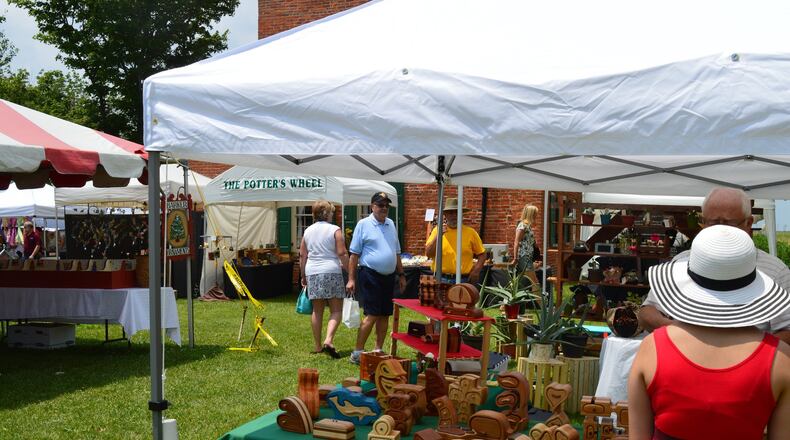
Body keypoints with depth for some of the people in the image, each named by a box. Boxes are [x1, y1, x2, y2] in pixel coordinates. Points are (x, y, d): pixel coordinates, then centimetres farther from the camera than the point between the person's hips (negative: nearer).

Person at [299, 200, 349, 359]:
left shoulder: (308, 231, 12)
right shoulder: (335, 230, -3)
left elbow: (302, 256, 14)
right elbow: (342, 253, -9)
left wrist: (303, 276, 22)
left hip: (312, 273, 5)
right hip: (332, 272, -5)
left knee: (317, 310, 12)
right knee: (336, 310, 1)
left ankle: (317, 346, 17)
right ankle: (329, 340, -18)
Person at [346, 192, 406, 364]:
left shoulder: (391, 225, 13)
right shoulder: (363, 224, -5)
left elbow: (396, 253, 21)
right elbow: (354, 254, -6)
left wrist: (401, 274, 17)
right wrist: (351, 279, -10)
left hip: (388, 276, 6)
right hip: (370, 275, -6)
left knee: (384, 315, 9)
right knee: (371, 315, -10)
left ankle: (378, 350, 18)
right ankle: (357, 352, -3)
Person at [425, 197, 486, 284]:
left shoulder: (470, 232, 4)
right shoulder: (437, 230, 7)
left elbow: (482, 254, 10)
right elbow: (428, 253, -1)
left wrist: (476, 270, -5)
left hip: (464, 280, 0)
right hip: (441, 280, 0)